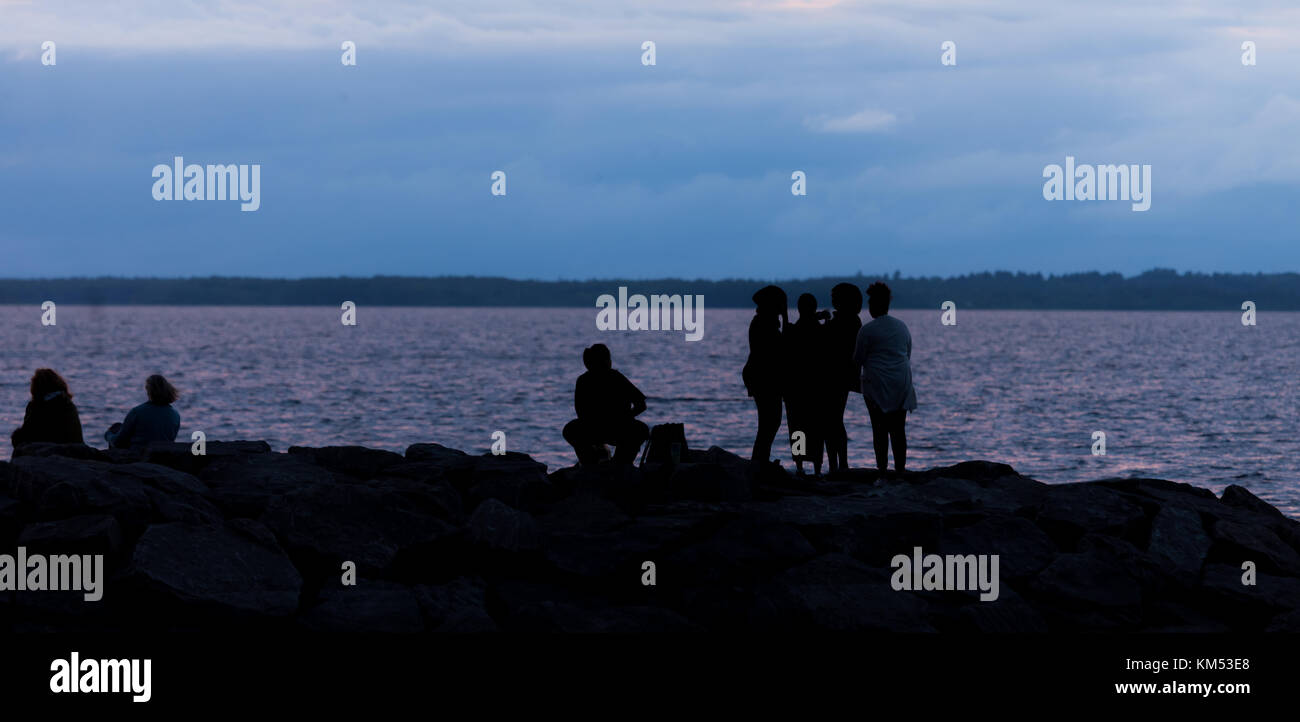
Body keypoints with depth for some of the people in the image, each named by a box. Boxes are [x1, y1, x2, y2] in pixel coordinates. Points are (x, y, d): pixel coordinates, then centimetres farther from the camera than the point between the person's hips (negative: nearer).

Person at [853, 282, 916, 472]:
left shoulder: (867, 330, -8)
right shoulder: (902, 327, 10)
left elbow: (858, 360, -2)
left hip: (877, 385, -5)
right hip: (902, 385, 5)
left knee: (880, 429, -2)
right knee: (898, 429, 5)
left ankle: (882, 468, -5)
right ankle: (900, 469, 3)